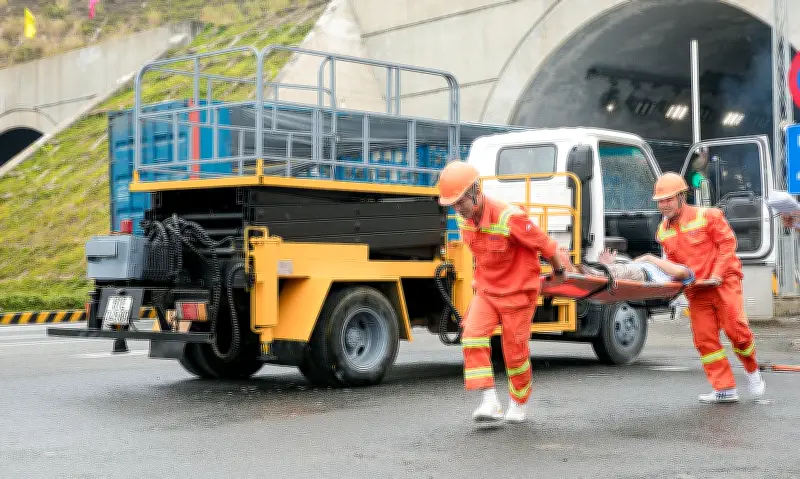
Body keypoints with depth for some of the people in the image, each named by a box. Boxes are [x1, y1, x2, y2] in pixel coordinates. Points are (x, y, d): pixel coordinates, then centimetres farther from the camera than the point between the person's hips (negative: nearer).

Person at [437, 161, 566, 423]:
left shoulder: (509, 218, -28)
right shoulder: (464, 220, -6)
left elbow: (546, 245, -15)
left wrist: (558, 270, 0)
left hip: (517, 291, -5)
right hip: (486, 290, 5)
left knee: (515, 352, 5)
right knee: (473, 337, -15)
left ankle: (518, 404, 28)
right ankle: (490, 403, -13)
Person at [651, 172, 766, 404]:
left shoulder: (706, 216, -5)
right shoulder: (663, 231, 11)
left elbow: (727, 243, -7)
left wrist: (717, 274, -16)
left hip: (723, 282, -5)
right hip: (696, 290, 5)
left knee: (735, 328, -14)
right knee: (704, 339, -3)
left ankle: (752, 370, 14)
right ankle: (725, 390, 2)